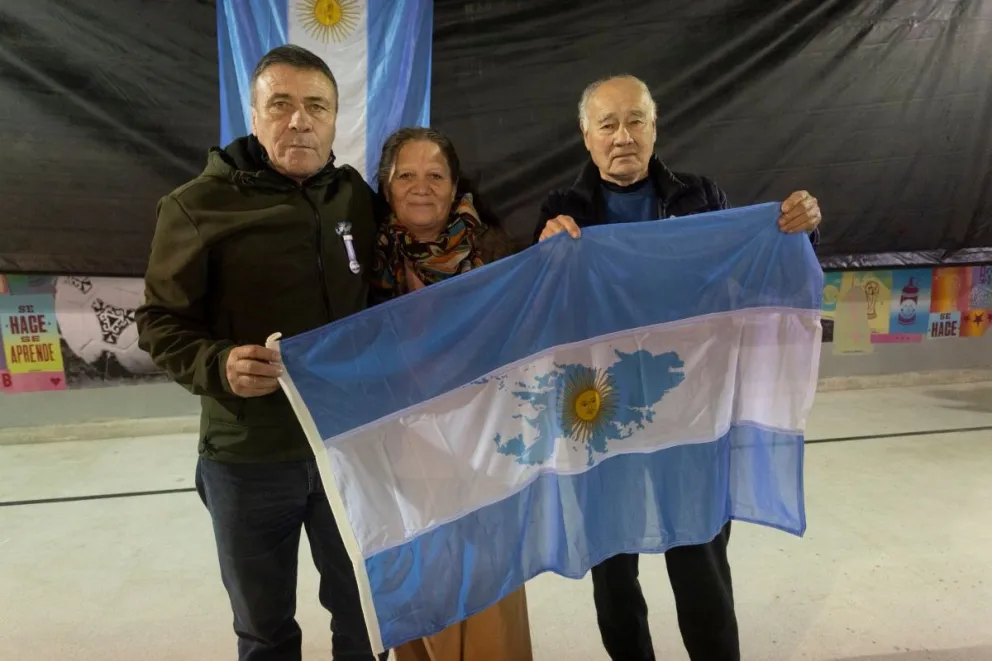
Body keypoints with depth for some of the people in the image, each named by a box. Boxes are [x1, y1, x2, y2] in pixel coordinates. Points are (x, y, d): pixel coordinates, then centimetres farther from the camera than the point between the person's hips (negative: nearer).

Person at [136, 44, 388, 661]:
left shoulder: (359, 197, 1)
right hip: (249, 457, -2)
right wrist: (219, 365, -23)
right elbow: (162, 323, -5)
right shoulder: (198, 206, -9)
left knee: (362, 608, 22)